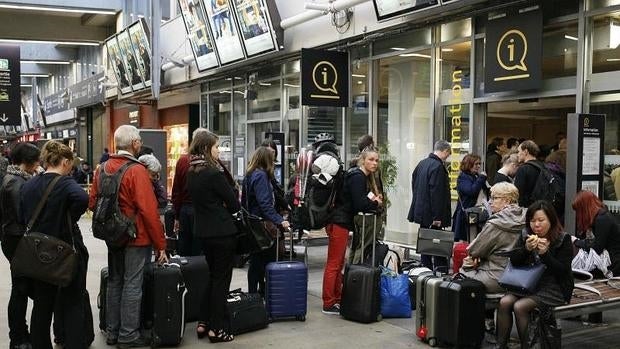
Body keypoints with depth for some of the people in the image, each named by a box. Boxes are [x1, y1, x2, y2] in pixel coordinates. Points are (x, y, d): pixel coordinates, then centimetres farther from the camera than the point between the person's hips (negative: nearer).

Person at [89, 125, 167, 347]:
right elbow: (149, 210, -20)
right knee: (132, 285, 1)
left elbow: (92, 203, 8)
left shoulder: (104, 168, 4)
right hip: (137, 237, -7)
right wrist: (160, 244, -15)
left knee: (115, 282, 17)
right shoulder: (137, 171, -18)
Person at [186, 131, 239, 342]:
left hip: (202, 231, 8)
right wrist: (226, 208, 6)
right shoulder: (214, 173, -18)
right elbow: (234, 204, -13)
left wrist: (218, 209, 4)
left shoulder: (192, 173, 7)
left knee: (212, 276, 19)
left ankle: (203, 323, 22)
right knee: (221, 279, 3)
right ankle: (217, 329, 8)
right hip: (222, 232, -8)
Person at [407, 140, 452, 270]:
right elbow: (436, 193, -22)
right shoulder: (438, 167, -18)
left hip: (421, 211, 9)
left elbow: (414, 186, 18)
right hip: (432, 214, -9)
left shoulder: (422, 163, 10)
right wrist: (437, 217, -19)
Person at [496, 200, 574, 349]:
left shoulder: (563, 239, -5)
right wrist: (526, 248, -16)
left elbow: (563, 271, -11)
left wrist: (545, 253, -25)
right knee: (504, 302, -22)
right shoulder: (526, 236, 8)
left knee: (520, 306, -27)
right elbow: (514, 261, 2)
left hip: (553, 288, -5)